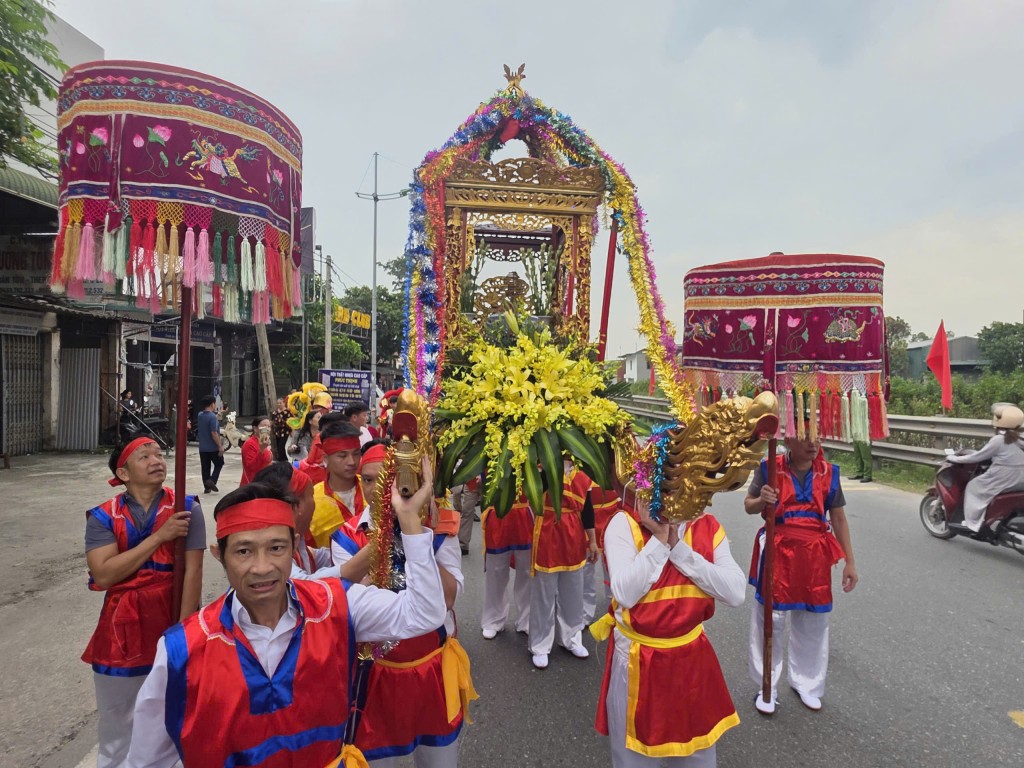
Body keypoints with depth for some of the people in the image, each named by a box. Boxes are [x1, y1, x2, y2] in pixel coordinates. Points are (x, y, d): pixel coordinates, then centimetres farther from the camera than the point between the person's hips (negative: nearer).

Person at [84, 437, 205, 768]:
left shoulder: (185, 508, -8)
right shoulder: (103, 517, -5)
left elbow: (193, 573, -11)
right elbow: (103, 575, -17)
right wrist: (159, 536, -21)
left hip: (170, 624, -1)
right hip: (122, 630, 1)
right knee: (116, 724, 21)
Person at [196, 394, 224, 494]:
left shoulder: (200, 415, 5)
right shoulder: (212, 417, -19)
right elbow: (214, 433, -23)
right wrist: (220, 446, -19)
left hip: (202, 447, 7)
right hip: (213, 447, -7)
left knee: (205, 467, 10)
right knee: (219, 464, 10)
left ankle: (206, 487, 14)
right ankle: (212, 480, -7)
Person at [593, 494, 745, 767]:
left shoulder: (708, 528, -5)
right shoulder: (625, 524, -17)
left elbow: (736, 593, -17)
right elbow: (625, 594, -27)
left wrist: (678, 547, -23)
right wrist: (659, 539, -26)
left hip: (692, 656, 3)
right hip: (637, 659, -3)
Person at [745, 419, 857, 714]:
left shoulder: (828, 472, -1)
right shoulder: (770, 468, -10)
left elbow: (839, 518, 6)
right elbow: (749, 506, 0)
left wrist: (849, 562, 8)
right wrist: (762, 501, -24)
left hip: (814, 554, 3)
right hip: (778, 552, -3)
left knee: (814, 621, 15)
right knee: (770, 618, 5)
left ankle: (806, 683, 39)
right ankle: (767, 687, 25)